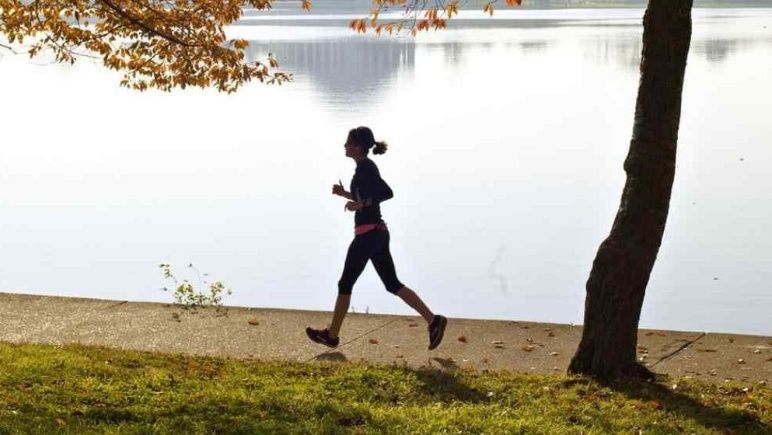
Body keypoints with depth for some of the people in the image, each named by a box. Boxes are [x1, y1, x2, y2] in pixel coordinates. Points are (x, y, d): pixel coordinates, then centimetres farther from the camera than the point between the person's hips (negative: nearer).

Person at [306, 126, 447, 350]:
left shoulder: (365, 167, -13)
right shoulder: (367, 166, 16)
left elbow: (387, 193, -24)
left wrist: (360, 205, -20)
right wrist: (345, 194, 18)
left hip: (368, 234, -10)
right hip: (378, 232, 10)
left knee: (345, 284, 3)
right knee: (393, 284, 8)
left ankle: (332, 335, 14)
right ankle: (433, 320, 0)